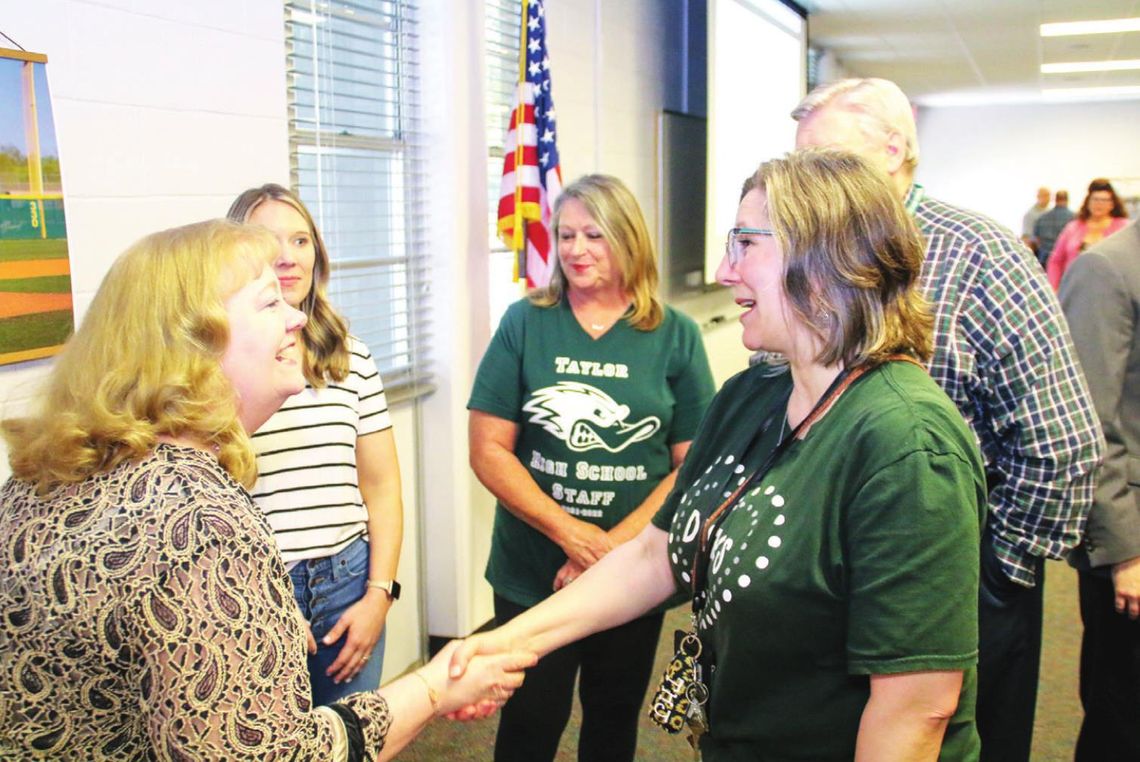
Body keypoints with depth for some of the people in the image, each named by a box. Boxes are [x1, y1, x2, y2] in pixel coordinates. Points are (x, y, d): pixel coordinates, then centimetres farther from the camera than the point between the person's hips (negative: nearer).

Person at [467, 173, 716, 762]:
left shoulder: (676, 337, -3)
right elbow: (489, 450, -7)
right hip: (532, 579, -1)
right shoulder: (525, 324, -3)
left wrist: (615, 545, -17)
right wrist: (572, 534, -17)